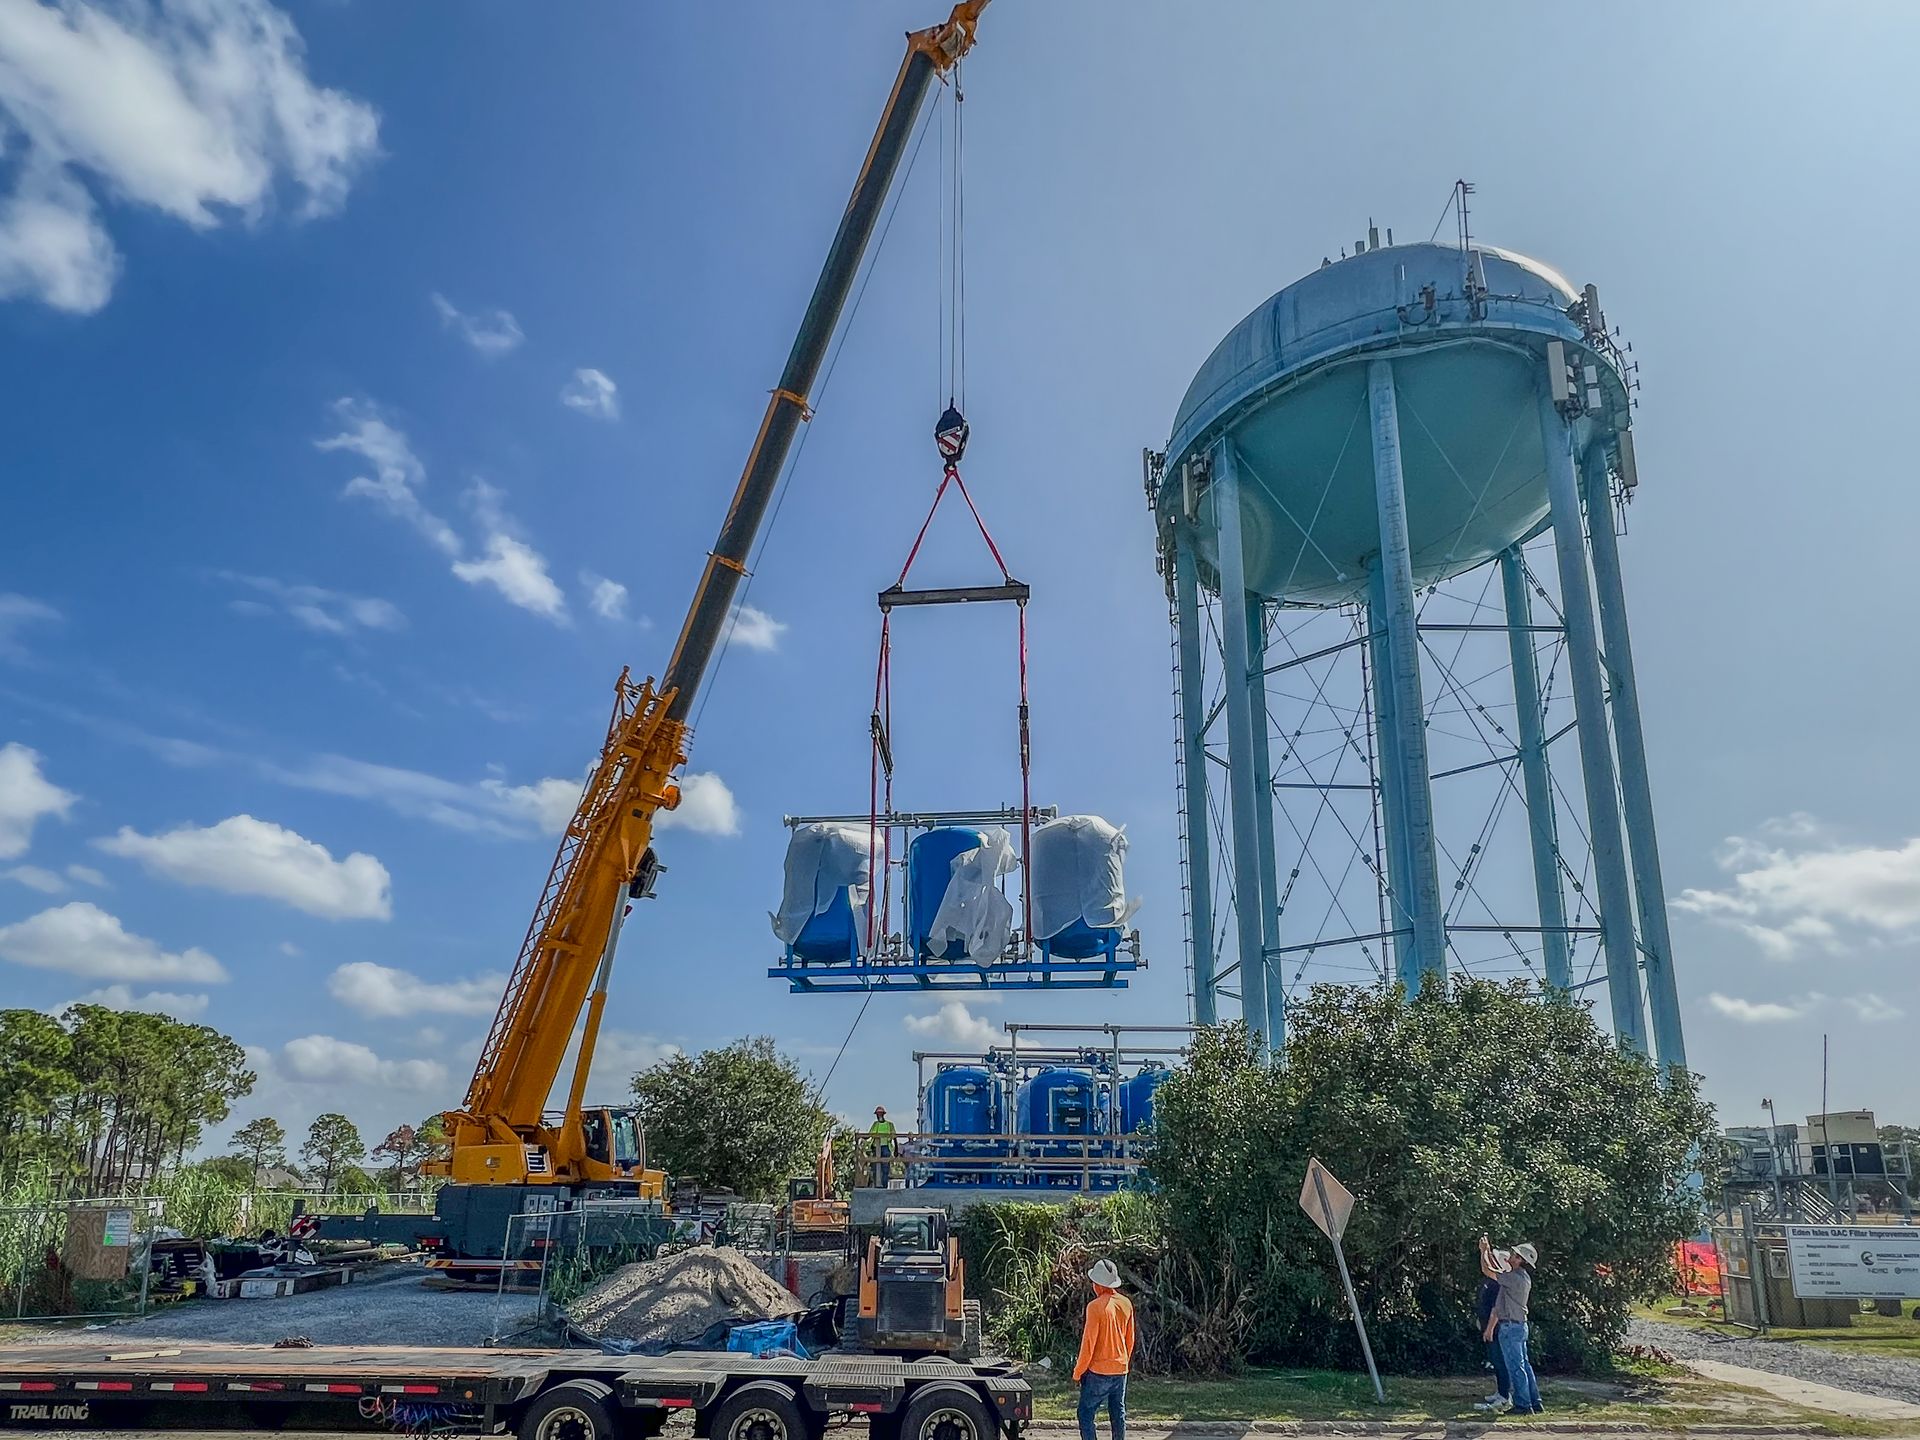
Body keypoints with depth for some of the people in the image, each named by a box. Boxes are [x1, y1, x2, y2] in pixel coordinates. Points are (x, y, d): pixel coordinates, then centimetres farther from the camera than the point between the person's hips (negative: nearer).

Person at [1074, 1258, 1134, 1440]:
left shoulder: (1095, 1307, -18)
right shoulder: (1126, 1304, 2)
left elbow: (1088, 1343, -16)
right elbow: (1130, 1340, 11)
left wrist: (1077, 1372, -6)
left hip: (1098, 1371, -6)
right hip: (1121, 1370, 6)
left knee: (1086, 1414, 2)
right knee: (1118, 1414, 14)